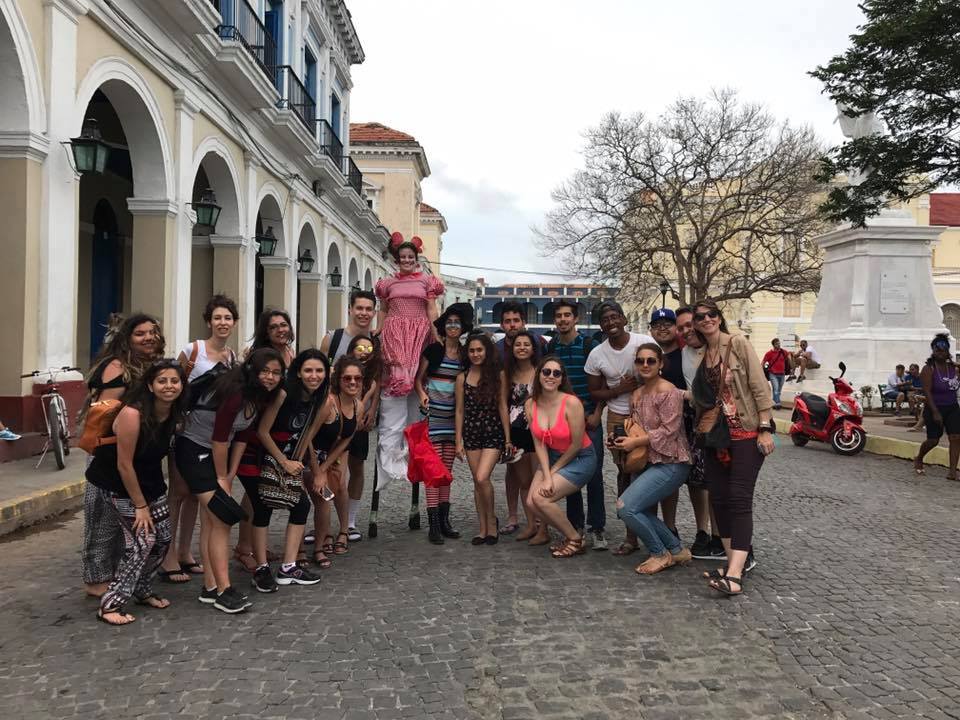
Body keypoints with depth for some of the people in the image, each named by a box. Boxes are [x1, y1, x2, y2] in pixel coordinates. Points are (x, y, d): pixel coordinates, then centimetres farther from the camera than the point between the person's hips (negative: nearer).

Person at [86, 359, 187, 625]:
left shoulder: (174, 413, -8)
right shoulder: (133, 414, -29)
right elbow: (124, 465, -24)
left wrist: (151, 498, 7)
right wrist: (140, 506, -18)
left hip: (149, 480, 7)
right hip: (117, 483, -7)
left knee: (163, 538, 8)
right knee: (142, 539, -12)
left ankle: (142, 591, 27)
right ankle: (111, 605, -1)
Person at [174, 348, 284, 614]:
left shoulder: (262, 397, -1)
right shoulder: (235, 391, -26)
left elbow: (243, 435, 4)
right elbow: (219, 437, -22)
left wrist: (230, 475, 0)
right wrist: (222, 478, -12)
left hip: (215, 453, 9)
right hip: (193, 449, -9)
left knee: (210, 521, 11)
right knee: (221, 520, -13)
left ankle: (210, 587, 17)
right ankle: (224, 591, -9)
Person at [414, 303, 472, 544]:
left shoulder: (466, 354, 10)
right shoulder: (433, 349, -3)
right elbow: (418, 378, 1)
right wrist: (422, 395, -17)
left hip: (454, 415, 5)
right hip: (433, 413, -4)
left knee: (447, 468, 9)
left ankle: (444, 520, 17)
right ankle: (434, 524, -5)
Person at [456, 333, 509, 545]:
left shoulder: (497, 375, -1)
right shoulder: (462, 378, 4)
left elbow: (502, 407, 0)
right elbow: (460, 411, 6)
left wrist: (508, 439, -1)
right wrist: (459, 441, 3)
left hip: (493, 433, -3)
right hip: (471, 434, 3)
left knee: (482, 478, -16)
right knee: (477, 481, 7)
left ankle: (492, 520, 5)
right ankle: (483, 528, 18)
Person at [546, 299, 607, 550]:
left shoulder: (590, 345, -3)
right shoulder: (550, 347, 6)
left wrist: (597, 414, -9)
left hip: (589, 418, -3)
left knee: (594, 473, -6)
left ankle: (597, 528, 2)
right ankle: (575, 524, 21)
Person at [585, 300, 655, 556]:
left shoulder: (646, 342, -9)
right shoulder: (596, 355, -2)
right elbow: (595, 393, 5)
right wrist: (621, 388, -12)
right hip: (618, 418, 2)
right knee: (625, 472, 6)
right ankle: (631, 536, 15)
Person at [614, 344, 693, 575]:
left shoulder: (668, 391, -13)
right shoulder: (637, 395, 13)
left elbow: (669, 430, -18)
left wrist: (636, 442, -15)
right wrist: (624, 439, 1)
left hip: (670, 464, -9)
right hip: (648, 462, 9)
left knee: (625, 507, -18)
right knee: (642, 514, 5)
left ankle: (660, 554, 0)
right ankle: (677, 551, 21)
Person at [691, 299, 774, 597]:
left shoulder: (738, 344, -5)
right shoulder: (700, 355, 12)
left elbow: (759, 386, -10)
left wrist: (765, 428, -14)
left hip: (746, 432, -6)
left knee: (739, 498, -13)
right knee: (718, 498, 4)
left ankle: (735, 575, -18)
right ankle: (737, 559, 15)